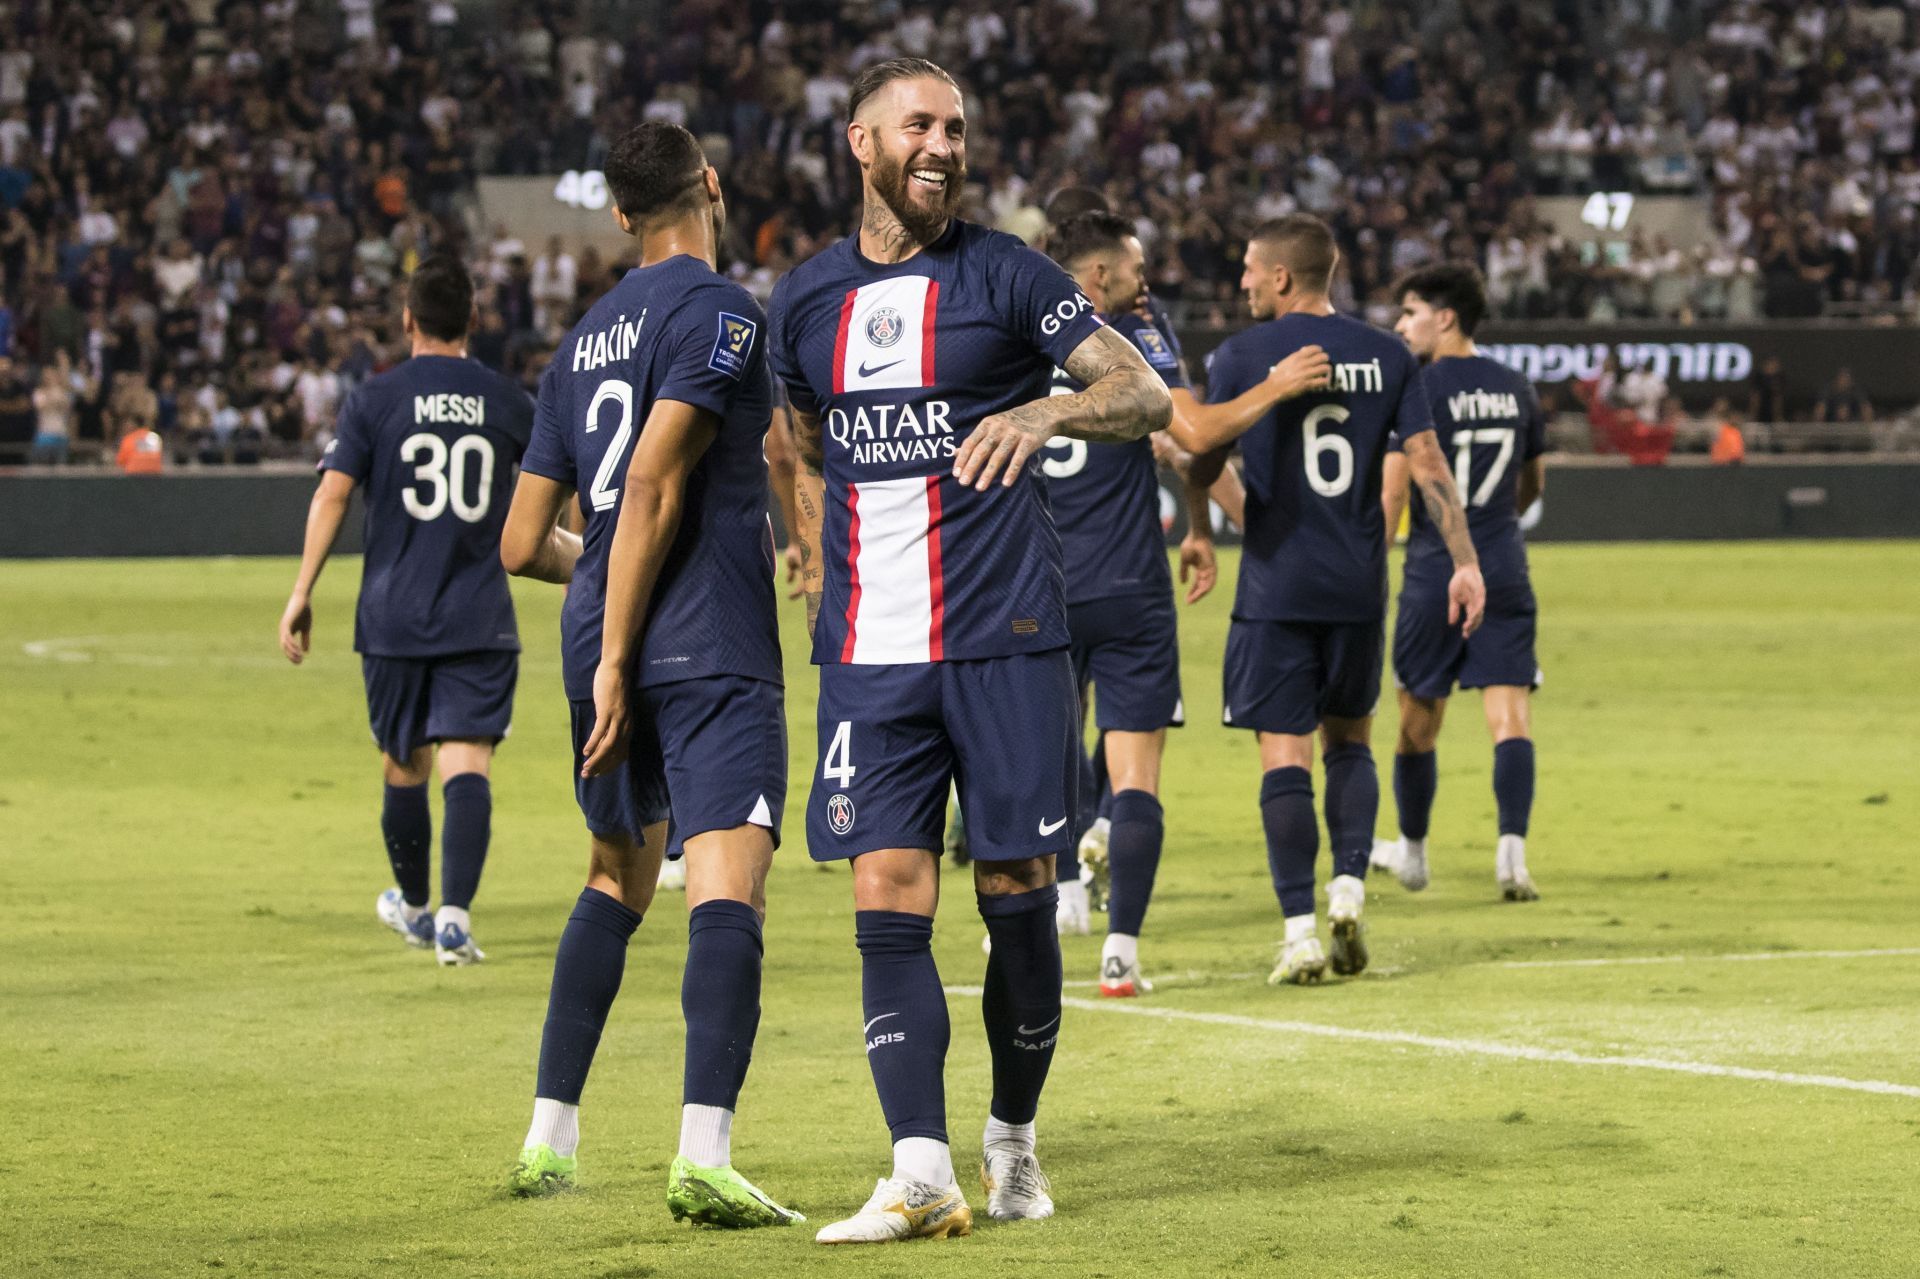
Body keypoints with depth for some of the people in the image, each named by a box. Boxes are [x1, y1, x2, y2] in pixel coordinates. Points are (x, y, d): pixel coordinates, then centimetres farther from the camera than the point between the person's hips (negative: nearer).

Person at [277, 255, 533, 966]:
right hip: (481, 617, 0)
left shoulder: (373, 400, -1)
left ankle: (413, 906, 32)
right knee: (467, 762, -7)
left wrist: (301, 594, -5)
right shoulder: (506, 401, 3)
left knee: (404, 765, 15)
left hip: (394, 615, 0)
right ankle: (455, 915, -23)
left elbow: (332, 493, -8)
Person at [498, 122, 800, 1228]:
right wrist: (617, 657, -16)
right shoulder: (719, 311, -6)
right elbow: (652, 487, -17)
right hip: (711, 650, -8)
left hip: (606, 646, 8)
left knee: (617, 880, 22)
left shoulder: (585, 339, 17)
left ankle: (550, 1138, 23)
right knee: (728, 888, -14)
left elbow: (523, 544, 19)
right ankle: (704, 1154, -28)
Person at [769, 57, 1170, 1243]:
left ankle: (1015, 1140, 18)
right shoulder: (809, 297, 12)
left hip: (1006, 640, -3)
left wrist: (1045, 409, -24)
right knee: (888, 902, -7)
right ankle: (921, 1173, -10)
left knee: (1018, 898, 1)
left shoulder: (1003, 272, 0)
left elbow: (1147, 393, -6)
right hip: (870, 654, 3)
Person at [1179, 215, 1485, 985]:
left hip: (1276, 585, -3)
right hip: (1358, 586, 3)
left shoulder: (1241, 356, -4)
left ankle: (1300, 934, -7)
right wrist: (1465, 563, 2)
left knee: (1285, 755, -2)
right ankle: (1349, 887, 1)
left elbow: (1201, 465, -1)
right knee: (1349, 741, 19)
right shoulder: (1385, 357, 4)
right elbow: (1429, 468, -1)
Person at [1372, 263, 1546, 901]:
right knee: (1510, 716, -3)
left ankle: (1411, 850, 27)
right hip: (1504, 572, 4)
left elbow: (1391, 493, -13)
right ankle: (1512, 846, -20)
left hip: (1435, 573, -4)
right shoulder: (1516, 389, 8)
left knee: (1419, 720, 12)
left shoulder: (1419, 391, -9)